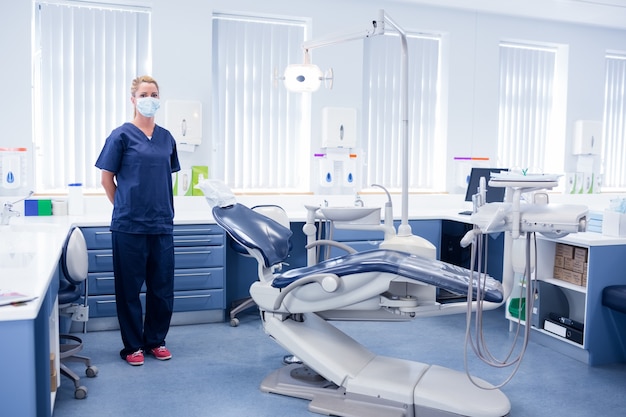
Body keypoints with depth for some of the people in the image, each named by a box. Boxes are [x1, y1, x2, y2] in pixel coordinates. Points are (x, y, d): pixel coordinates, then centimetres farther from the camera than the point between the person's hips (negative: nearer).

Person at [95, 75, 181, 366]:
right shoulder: (122, 135, -4)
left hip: (162, 224, 4)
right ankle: (132, 345, 20)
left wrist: (165, 209, 11)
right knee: (129, 286, 6)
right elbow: (107, 178, 0)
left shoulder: (166, 138, 9)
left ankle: (156, 340, 26)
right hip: (129, 225, -4)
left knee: (162, 286, 9)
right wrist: (125, 208, 5)